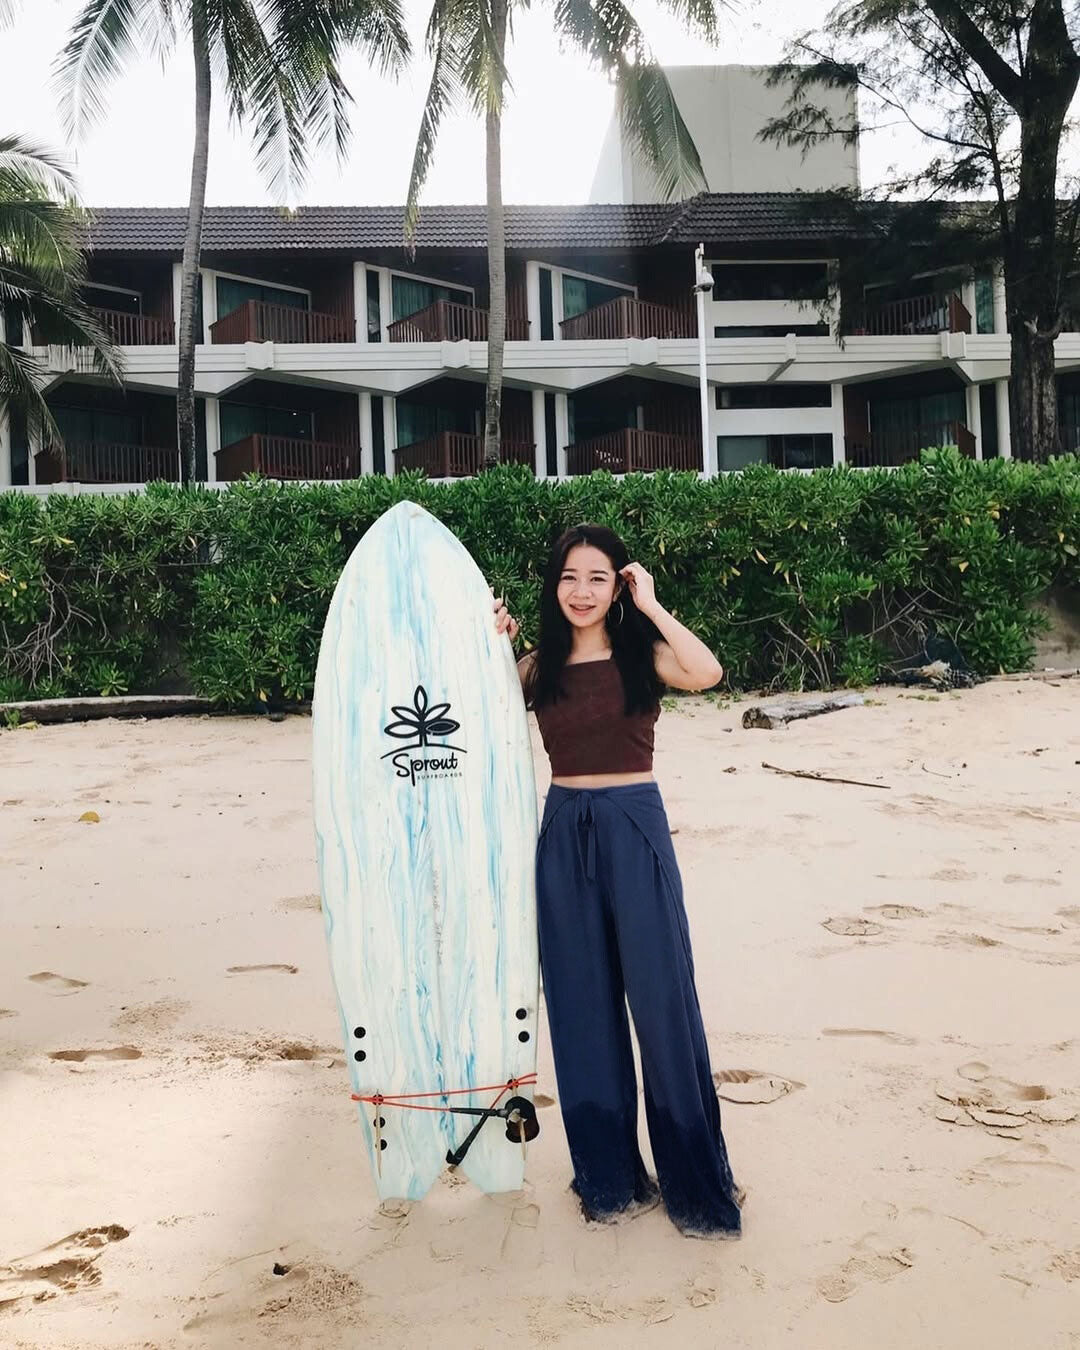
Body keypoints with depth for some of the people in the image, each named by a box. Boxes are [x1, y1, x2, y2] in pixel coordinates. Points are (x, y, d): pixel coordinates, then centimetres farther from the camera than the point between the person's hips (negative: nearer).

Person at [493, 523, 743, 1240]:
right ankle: (609, 1174, 25)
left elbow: (708, 672, -21)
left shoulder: (643, 655, -2)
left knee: (662, 1000, 1)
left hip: (636, 830, -3)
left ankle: (698, 1180, 17)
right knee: (583, 1007, 9)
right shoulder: (540, 666, 7)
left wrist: (651, 606, -14)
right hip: (564, 835, 3)